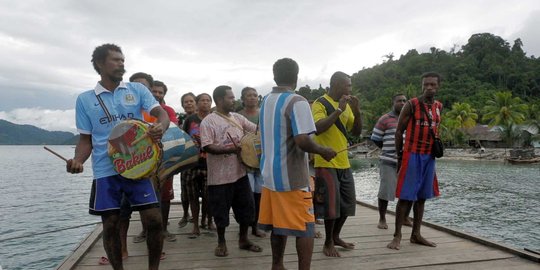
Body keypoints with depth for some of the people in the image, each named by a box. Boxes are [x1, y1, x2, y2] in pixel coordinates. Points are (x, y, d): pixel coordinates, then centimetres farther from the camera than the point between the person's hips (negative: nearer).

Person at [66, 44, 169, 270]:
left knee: (154, 220, -3)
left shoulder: (137, 90, 5)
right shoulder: (84, 99, 7)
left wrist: (160, 127, -30)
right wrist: (78, 160, -11)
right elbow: (86, 138, 9)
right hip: (105, 171, 1)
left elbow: (161, 114, -7)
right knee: (110, 225, 6)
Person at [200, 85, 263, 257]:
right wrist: (230, 149, -24)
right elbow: (207, 147, -18)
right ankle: (221, 243, 28)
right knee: (221, 211, 8)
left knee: (246, 208, 13)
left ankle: (243, 240, 32)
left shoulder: (237, 118, 9)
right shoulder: (208, 121, -10)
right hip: (220, 176, -6)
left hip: (240, 173, 6)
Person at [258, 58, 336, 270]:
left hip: (270, 173, 7)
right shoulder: (297, 102, -14)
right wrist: (323, 151, -7)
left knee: (277, 224, 17)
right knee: (305, 228, 2)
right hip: (292, 177, -7)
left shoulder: (265, 101, 9)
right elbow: (302, 141, -23)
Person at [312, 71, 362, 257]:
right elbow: (317, 128, -27)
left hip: (344, 162, 8)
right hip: (326, 163, -8)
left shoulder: (346, 105, 12)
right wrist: (338, 110, -25)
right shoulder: (320, 104, -11)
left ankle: (336, 237, 32)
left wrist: (357, 111, -4)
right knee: (332, 203, -2)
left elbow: (356, 132, 12)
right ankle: (328, 243, 17)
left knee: (347, 203, 14)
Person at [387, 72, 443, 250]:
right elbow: (399, 131, -5)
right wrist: (399, 156, -6)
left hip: (429, 156, 6)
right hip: (412, 155, -6)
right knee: (406, 197, -5)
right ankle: (397, 236, 2)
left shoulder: (439, 107, 11)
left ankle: (416, 234, 19)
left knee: (422, 197, 10)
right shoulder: (411, 105, -7)